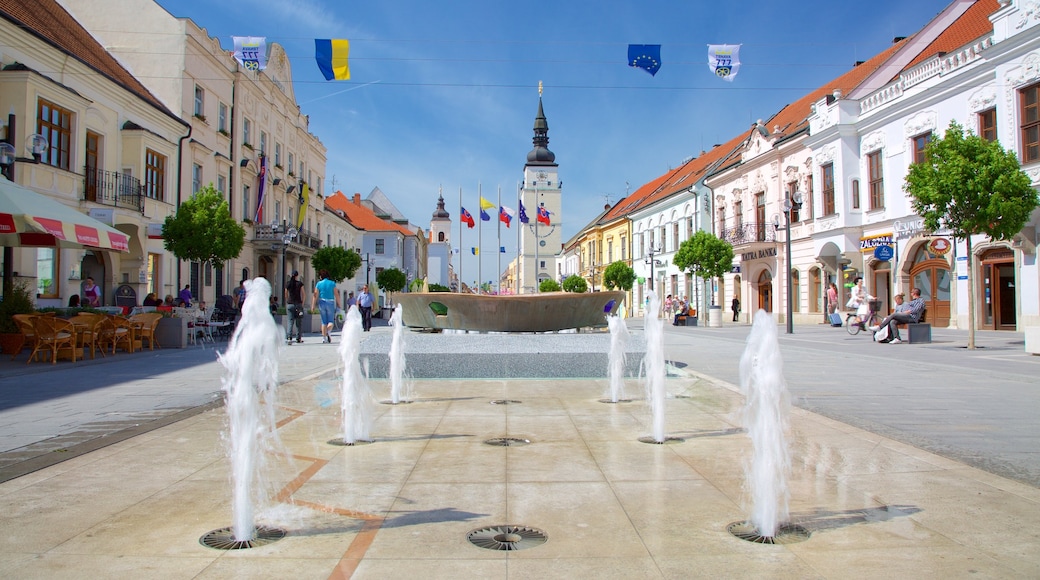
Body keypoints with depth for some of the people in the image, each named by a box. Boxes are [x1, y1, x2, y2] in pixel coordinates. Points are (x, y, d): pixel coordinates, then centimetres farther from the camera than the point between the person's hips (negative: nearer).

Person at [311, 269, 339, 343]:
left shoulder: (319, 284, 1)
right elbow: (336, 295, -3)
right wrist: (338, 304, 4)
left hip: (322, 302, 1)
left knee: (324, 321, 10)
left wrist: (313, 305, -1)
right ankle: (329, 331, -25)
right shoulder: (332, 283, 0)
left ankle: (324, 337, 6)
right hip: (330, 302, -1)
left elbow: (315, 295, -3)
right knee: (331, 321, 5)